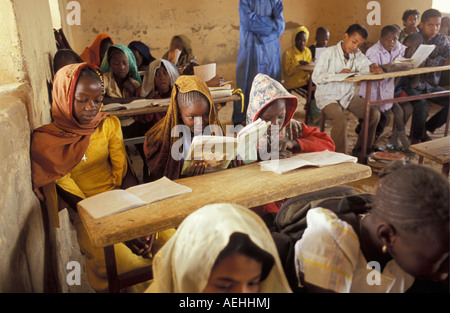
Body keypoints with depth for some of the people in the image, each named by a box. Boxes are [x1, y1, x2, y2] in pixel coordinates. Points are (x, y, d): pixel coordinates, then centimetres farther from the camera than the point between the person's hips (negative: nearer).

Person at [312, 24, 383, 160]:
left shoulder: (357, 54, 7)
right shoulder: (329, 53, -10)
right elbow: (315, 77, -17)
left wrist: (373, 67, -29)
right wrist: (338, 74, -27)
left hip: (348, 95, 7)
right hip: (328, 96, -6)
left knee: (374, 113, -7)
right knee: (340, 118, -33)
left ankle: (360, 151, 6)